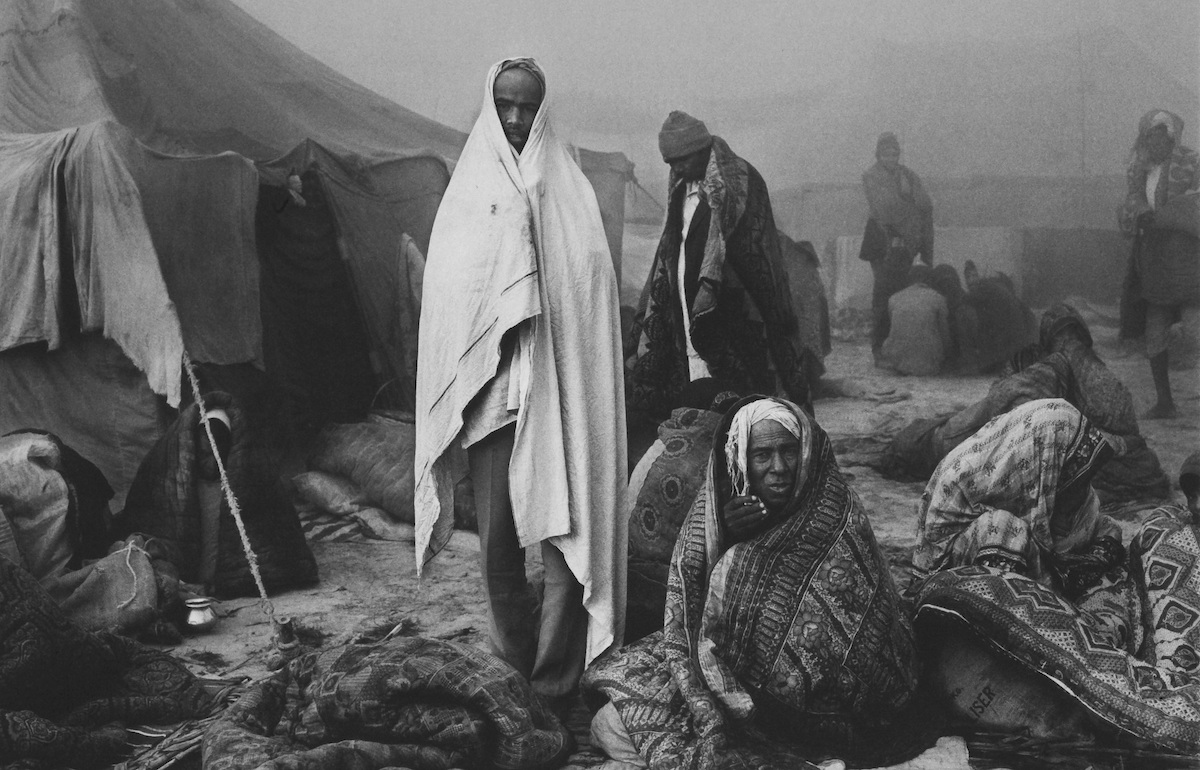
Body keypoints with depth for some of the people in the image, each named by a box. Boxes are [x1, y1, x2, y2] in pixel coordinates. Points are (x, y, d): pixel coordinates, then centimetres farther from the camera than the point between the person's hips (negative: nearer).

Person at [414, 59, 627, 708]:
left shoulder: (571, 192, 9)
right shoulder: (467, 191, 11)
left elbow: (594, 293, 3)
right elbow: (445, 298, 7)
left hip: (557, 390, -1)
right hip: (490, 388, 1)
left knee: (563, 535, -6)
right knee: (496, 542, 2)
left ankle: (554, 687, 2)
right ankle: (515, 673, 18)